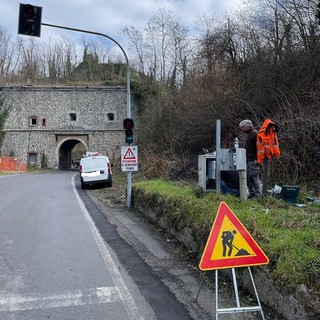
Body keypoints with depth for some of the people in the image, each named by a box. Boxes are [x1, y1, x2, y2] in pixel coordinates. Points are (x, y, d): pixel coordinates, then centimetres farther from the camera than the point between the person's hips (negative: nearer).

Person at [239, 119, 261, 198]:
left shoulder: (255, 134, -11)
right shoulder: (248, 134, 21)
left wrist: (256, 159, -22)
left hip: (253, 160, -10)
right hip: (248, 160, 10)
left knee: (254, 177, -9)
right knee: (248, 177, 11)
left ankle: (257, 194, -3)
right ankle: (252, 193, 17)